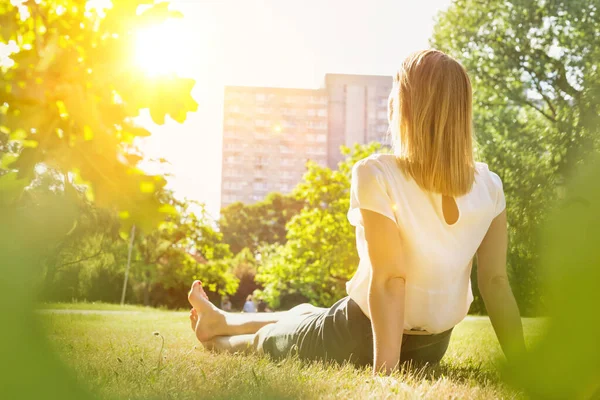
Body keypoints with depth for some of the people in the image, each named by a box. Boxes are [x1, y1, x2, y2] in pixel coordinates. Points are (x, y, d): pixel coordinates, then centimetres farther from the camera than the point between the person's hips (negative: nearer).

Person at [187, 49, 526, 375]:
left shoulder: (376, 175, -25)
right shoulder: (489, 187, -10)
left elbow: (389, 278, -27)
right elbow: (496, 282, -10)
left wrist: (384, 370, -23)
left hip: (363, 338, -6)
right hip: (431, 346, 6)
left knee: (266, 340, 27)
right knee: (307, 315, 32)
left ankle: (216, 338, 59)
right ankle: (221, 320, 57)